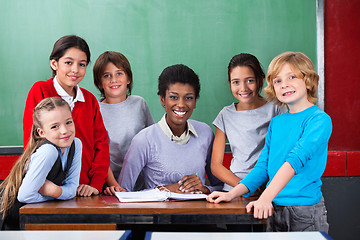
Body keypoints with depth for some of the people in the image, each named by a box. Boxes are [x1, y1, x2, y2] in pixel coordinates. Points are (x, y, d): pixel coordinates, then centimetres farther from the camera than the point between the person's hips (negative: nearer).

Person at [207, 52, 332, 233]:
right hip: (274, 210, 6)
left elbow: (297, 158, -23)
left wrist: (266, 198, -33)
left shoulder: (319, 119, -10)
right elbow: (263, 166, 13)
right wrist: (232, 194, -1)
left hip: (305, 211, -6)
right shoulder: (276, 123, 11)